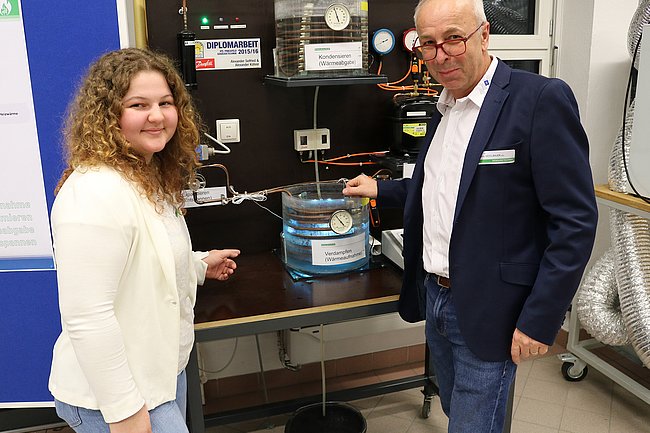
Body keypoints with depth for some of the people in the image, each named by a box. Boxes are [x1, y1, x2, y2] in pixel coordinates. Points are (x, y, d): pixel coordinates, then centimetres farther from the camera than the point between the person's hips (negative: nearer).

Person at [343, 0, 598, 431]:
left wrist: (540, 320, -18)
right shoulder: (445, 109, 9)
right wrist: (381, 190, 16)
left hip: (489, 312, -7)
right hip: (435, 297, 8)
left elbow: (575, 221, -18)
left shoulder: (541, 100, -17)